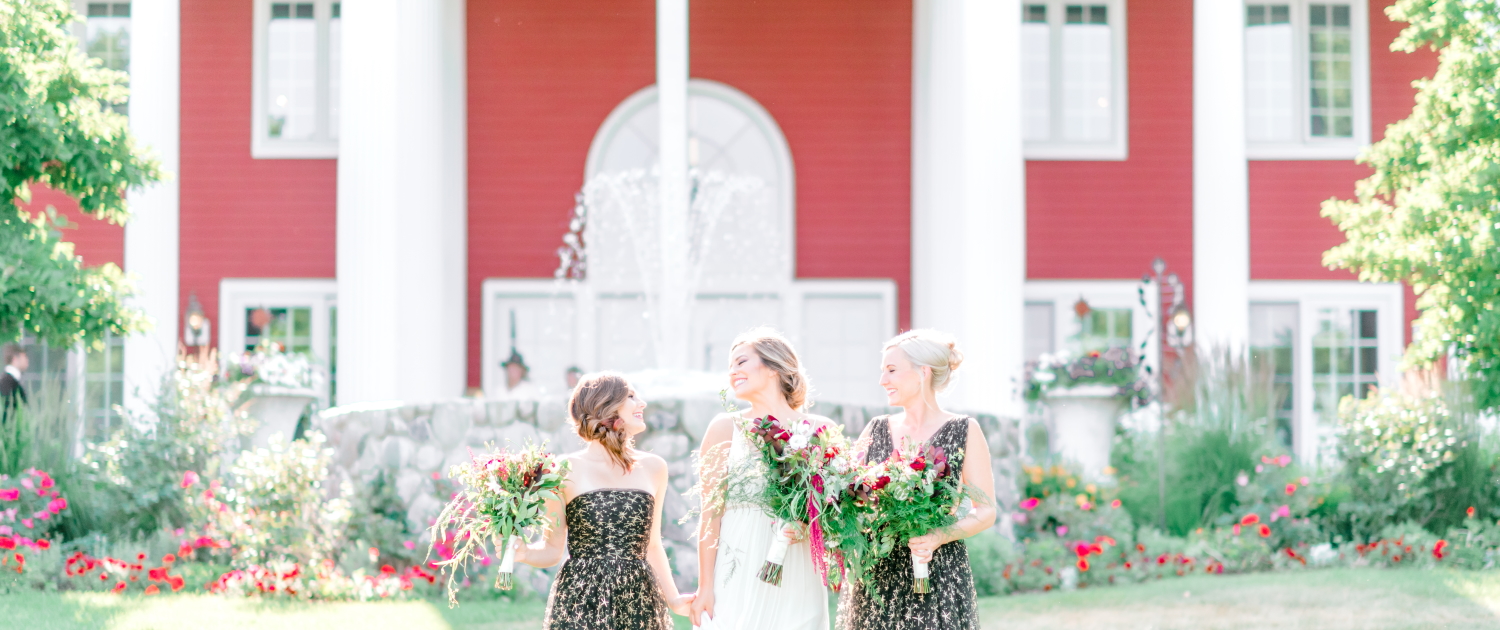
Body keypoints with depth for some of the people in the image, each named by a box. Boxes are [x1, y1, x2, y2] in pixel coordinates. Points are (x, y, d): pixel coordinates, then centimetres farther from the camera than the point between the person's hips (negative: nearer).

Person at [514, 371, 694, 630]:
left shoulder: (653, 468, 11)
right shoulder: (566, 470, -1)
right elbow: (552, 550, 3)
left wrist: (673, 599, 14)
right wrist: (520, 552, -16)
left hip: (638, 607, 3)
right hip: (581, 606, -3)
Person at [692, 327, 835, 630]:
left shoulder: (820, 431, 5)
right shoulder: (725, 429, 5)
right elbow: (711, 514, 1)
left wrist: (808, 525, -13)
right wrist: (705, 587, -6)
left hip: (797, 580, 0)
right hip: (738, 579, 0)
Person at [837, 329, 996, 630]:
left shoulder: (964, 431, 0)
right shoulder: (876, 430, 11)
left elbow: (985, 511, -2)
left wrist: (938, 537, -18)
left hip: (938, 573, -3)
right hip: (877, 574, 3)